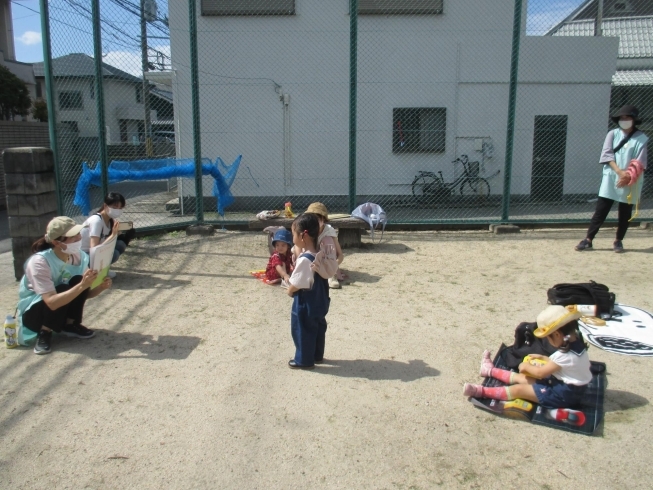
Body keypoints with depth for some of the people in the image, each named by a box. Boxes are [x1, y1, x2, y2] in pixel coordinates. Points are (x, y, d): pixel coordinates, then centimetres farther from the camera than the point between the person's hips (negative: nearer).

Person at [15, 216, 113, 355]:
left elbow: (85, 294, -5)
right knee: (62, 290, -32)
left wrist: (100, 287, -26)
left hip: (63, 309, 5)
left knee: (78, 281, -22)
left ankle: (70, 325, -4)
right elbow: (52, 302, -40)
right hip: (33, 311, -5)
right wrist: (82, 286, -46)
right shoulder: (39, 262, -31)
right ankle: (44, 332, -11)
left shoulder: (79, 256, -14)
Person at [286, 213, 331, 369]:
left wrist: (290, 290, -3)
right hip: (318, 300, 9)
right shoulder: (319, 254, -1)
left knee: (302, 331, 8)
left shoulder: (304, 259, -28)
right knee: (318, 328, 21)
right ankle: (317, 355, 36)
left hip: (306, 303, -9)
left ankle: (304, 360, 21)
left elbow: (295, 285, -24)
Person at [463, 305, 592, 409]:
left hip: (564, 393, -9)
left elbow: (540, 373, -20)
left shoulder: (567, 354, -29)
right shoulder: (575, 344, -1)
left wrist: (526, 366, -4)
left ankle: (481, 391, -11)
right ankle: (491, 370, 29)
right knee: (521, 377, 13)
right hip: (565, 385, 9)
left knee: (519, 389, -12)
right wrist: (543, 358, 13)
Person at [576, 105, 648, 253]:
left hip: (631, 182, 0)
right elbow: (607, 154, -5)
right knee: (601, 210, -3)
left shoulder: (641, 138, 3)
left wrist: (628, 176, -19)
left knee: (625, 213, 6)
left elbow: (640, 162, -4)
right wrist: (619, 171, -17)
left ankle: (618, 241, 19)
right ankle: (588, 240, -2)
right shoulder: (613, 134, 5)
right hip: (611, 179, 0)